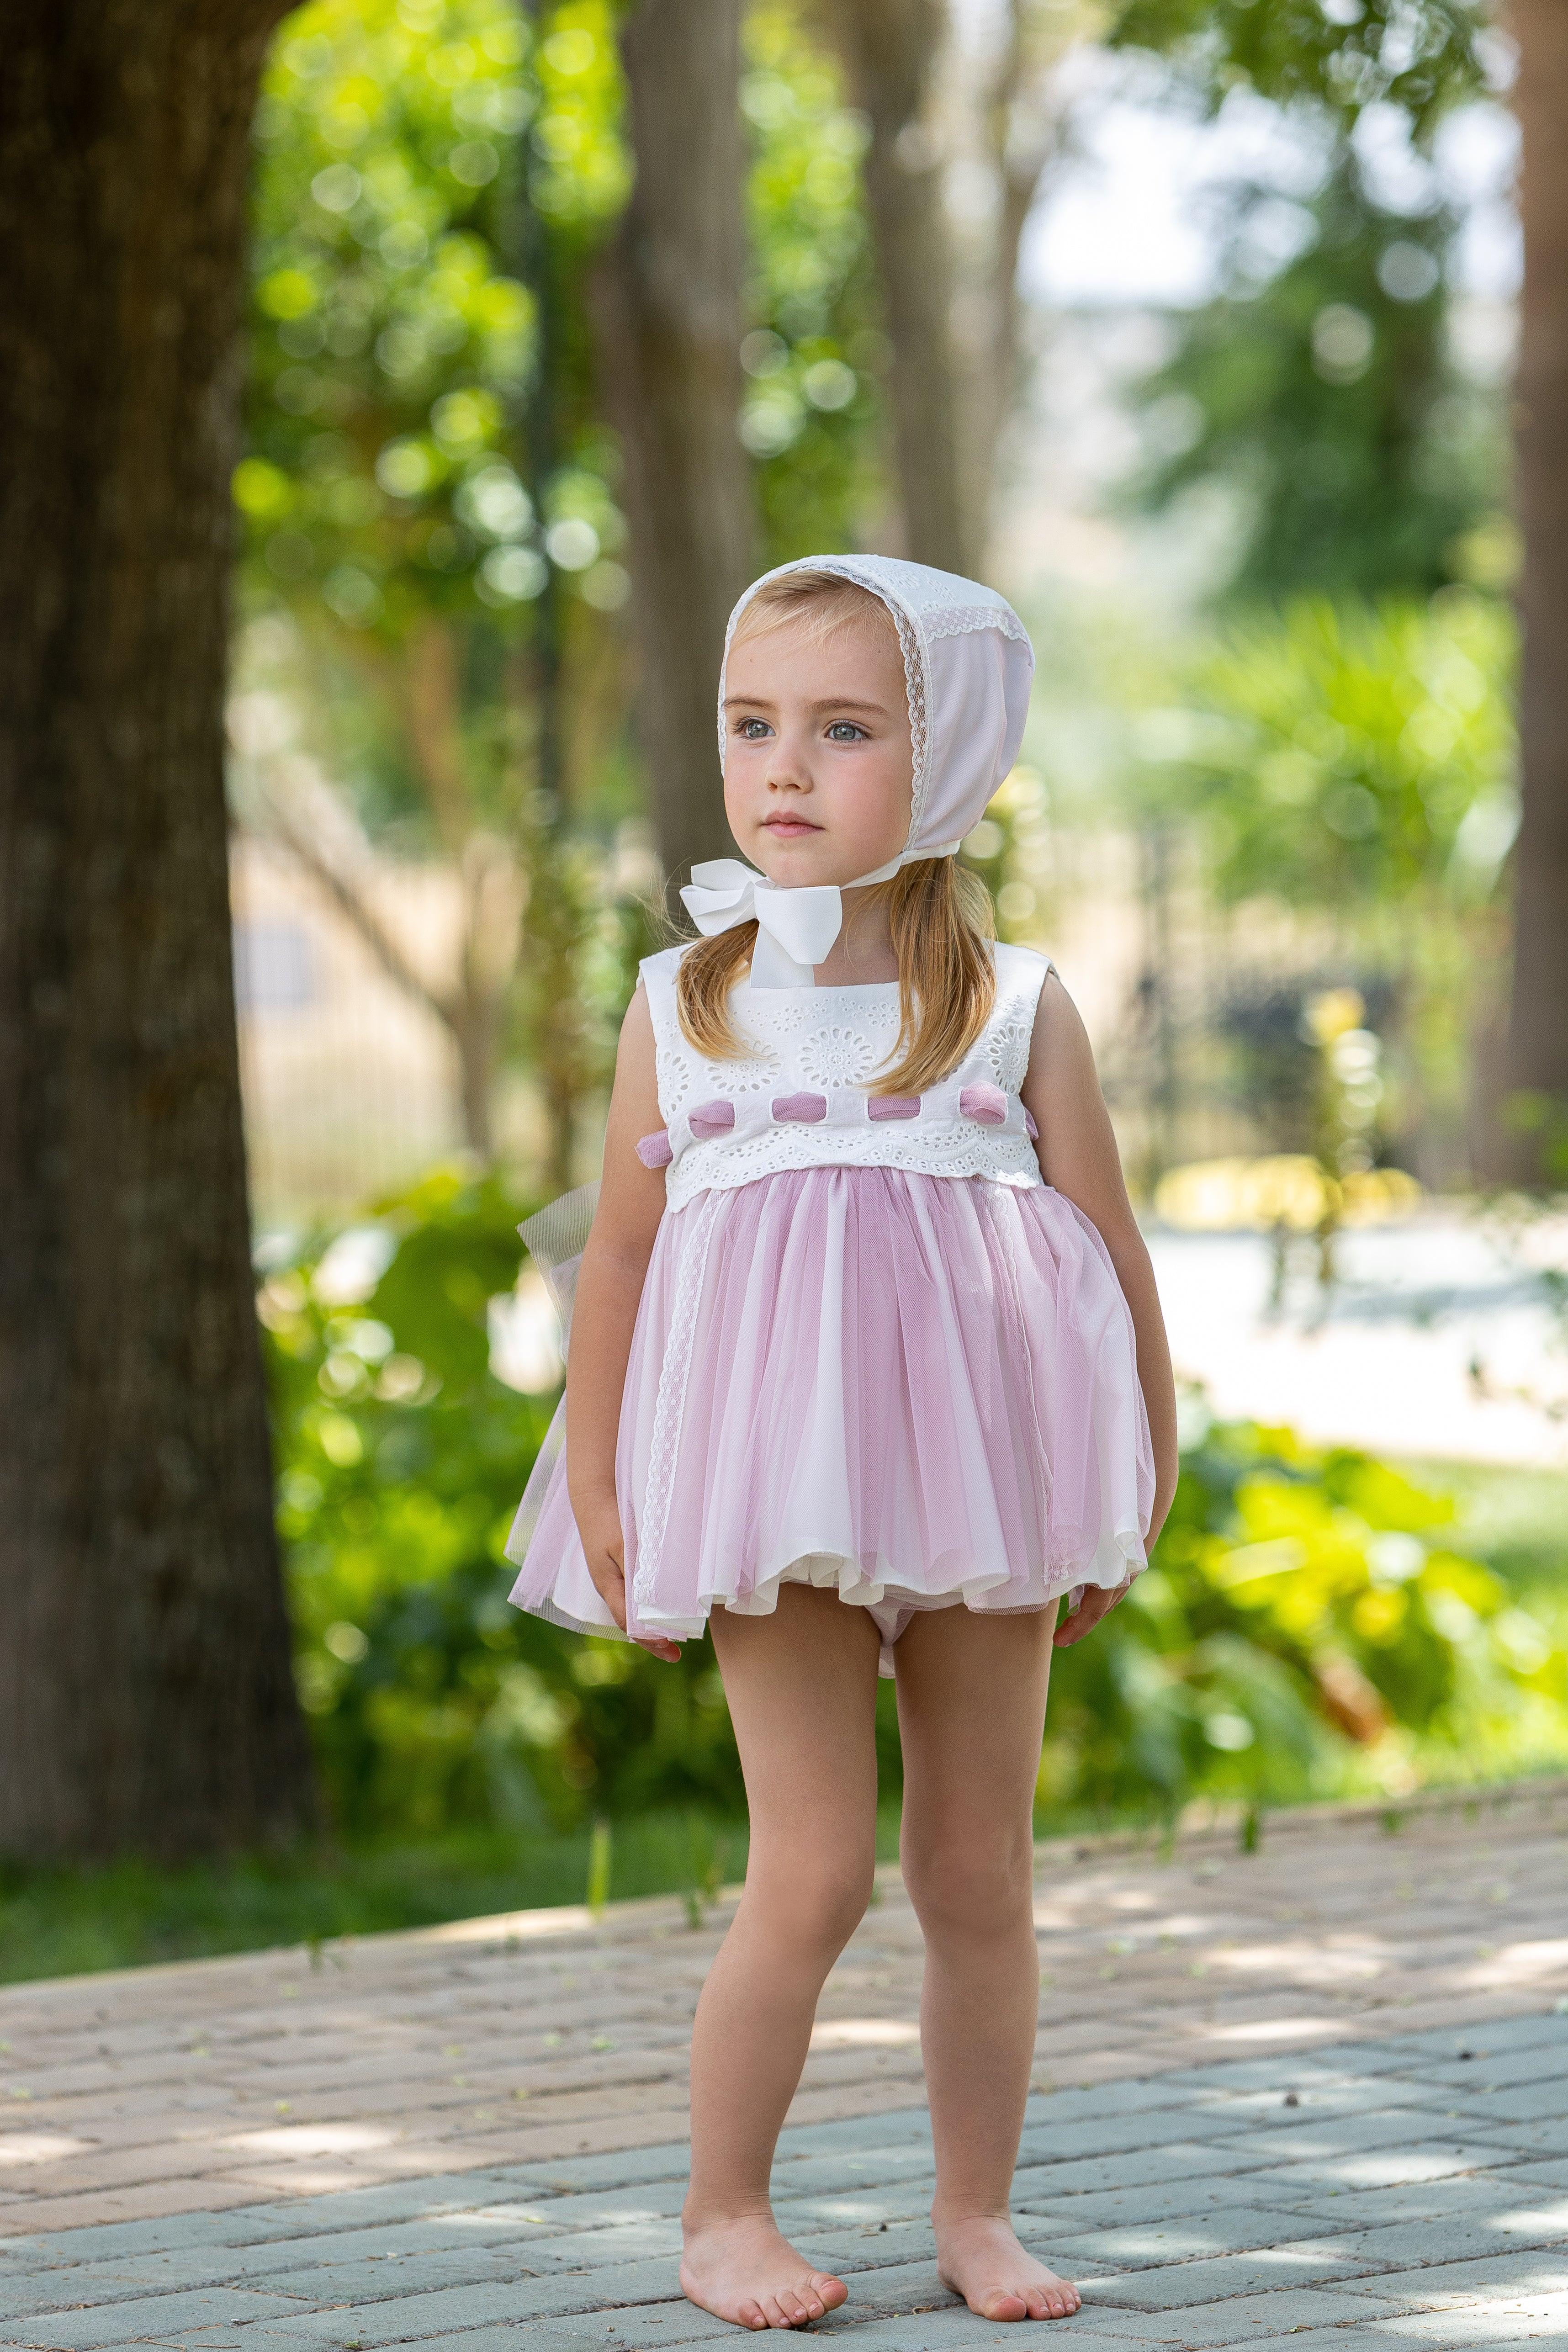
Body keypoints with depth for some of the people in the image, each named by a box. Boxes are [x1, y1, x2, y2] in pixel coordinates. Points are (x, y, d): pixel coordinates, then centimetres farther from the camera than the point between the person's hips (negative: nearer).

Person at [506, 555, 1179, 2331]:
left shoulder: (1014, 1006, 1)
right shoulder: (684, 1005, 3)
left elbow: (1111, 1255, 5)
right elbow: (618, 1257, 7)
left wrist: (1139, 1480, 5)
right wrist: (598, 1495, 3)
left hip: (985, 1488, 1)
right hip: (774, 1501, -1)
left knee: (979, 1870, 8)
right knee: (813, 1869, -6)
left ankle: (976, 2213, 20)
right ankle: (724, 2215, 8)